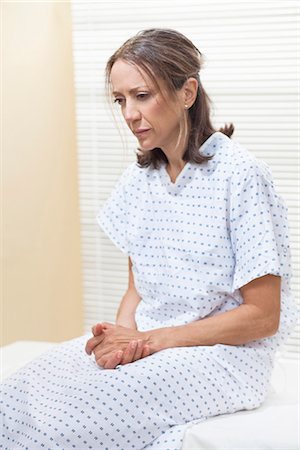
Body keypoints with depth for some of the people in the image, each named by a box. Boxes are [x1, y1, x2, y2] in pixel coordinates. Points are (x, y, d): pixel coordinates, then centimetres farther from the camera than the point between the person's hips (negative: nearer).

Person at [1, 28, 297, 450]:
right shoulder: (140, 177, 9)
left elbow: (262, 315, -13)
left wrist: (151, 340, -16)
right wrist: (123, 331, -9)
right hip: (145, 344, 6)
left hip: (223, 354, -6)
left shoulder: (239, 174, -13)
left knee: (70, 416, -29)